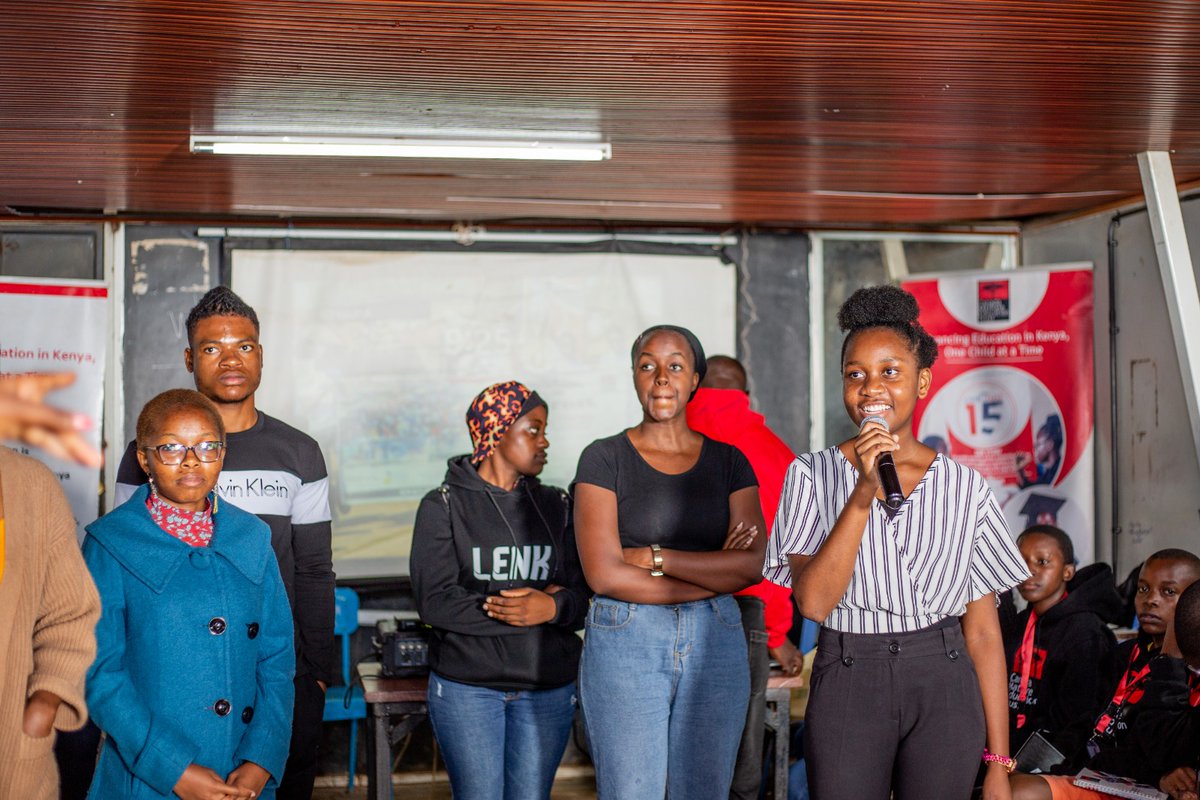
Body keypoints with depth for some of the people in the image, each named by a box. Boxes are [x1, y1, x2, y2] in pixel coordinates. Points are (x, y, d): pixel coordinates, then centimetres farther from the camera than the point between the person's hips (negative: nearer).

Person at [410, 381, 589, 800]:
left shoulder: (555, 505, 10)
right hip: (466, 687, -3)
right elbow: (434, 602, -13)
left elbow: (583, 596, 3)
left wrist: (553, 607, -20)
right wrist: (520, 612, -15)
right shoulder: (443, 506, -1)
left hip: (548, 687, 3)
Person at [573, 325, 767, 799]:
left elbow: (752, 565, -4)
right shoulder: (604, 458, -1)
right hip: (624, 642, -2)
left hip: (716, 643, 3)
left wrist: (654, 557, -12)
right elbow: (603, 574, -11)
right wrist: (714, 575, -9)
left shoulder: (728, 460, 8)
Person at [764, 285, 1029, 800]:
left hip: (943, 687, 1)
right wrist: (864, 493, -20)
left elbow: (982, 632, 3)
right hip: (846, 686, -1)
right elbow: (813, 601, -12)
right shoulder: (812, 475, 0)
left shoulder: (966, 488, 3)